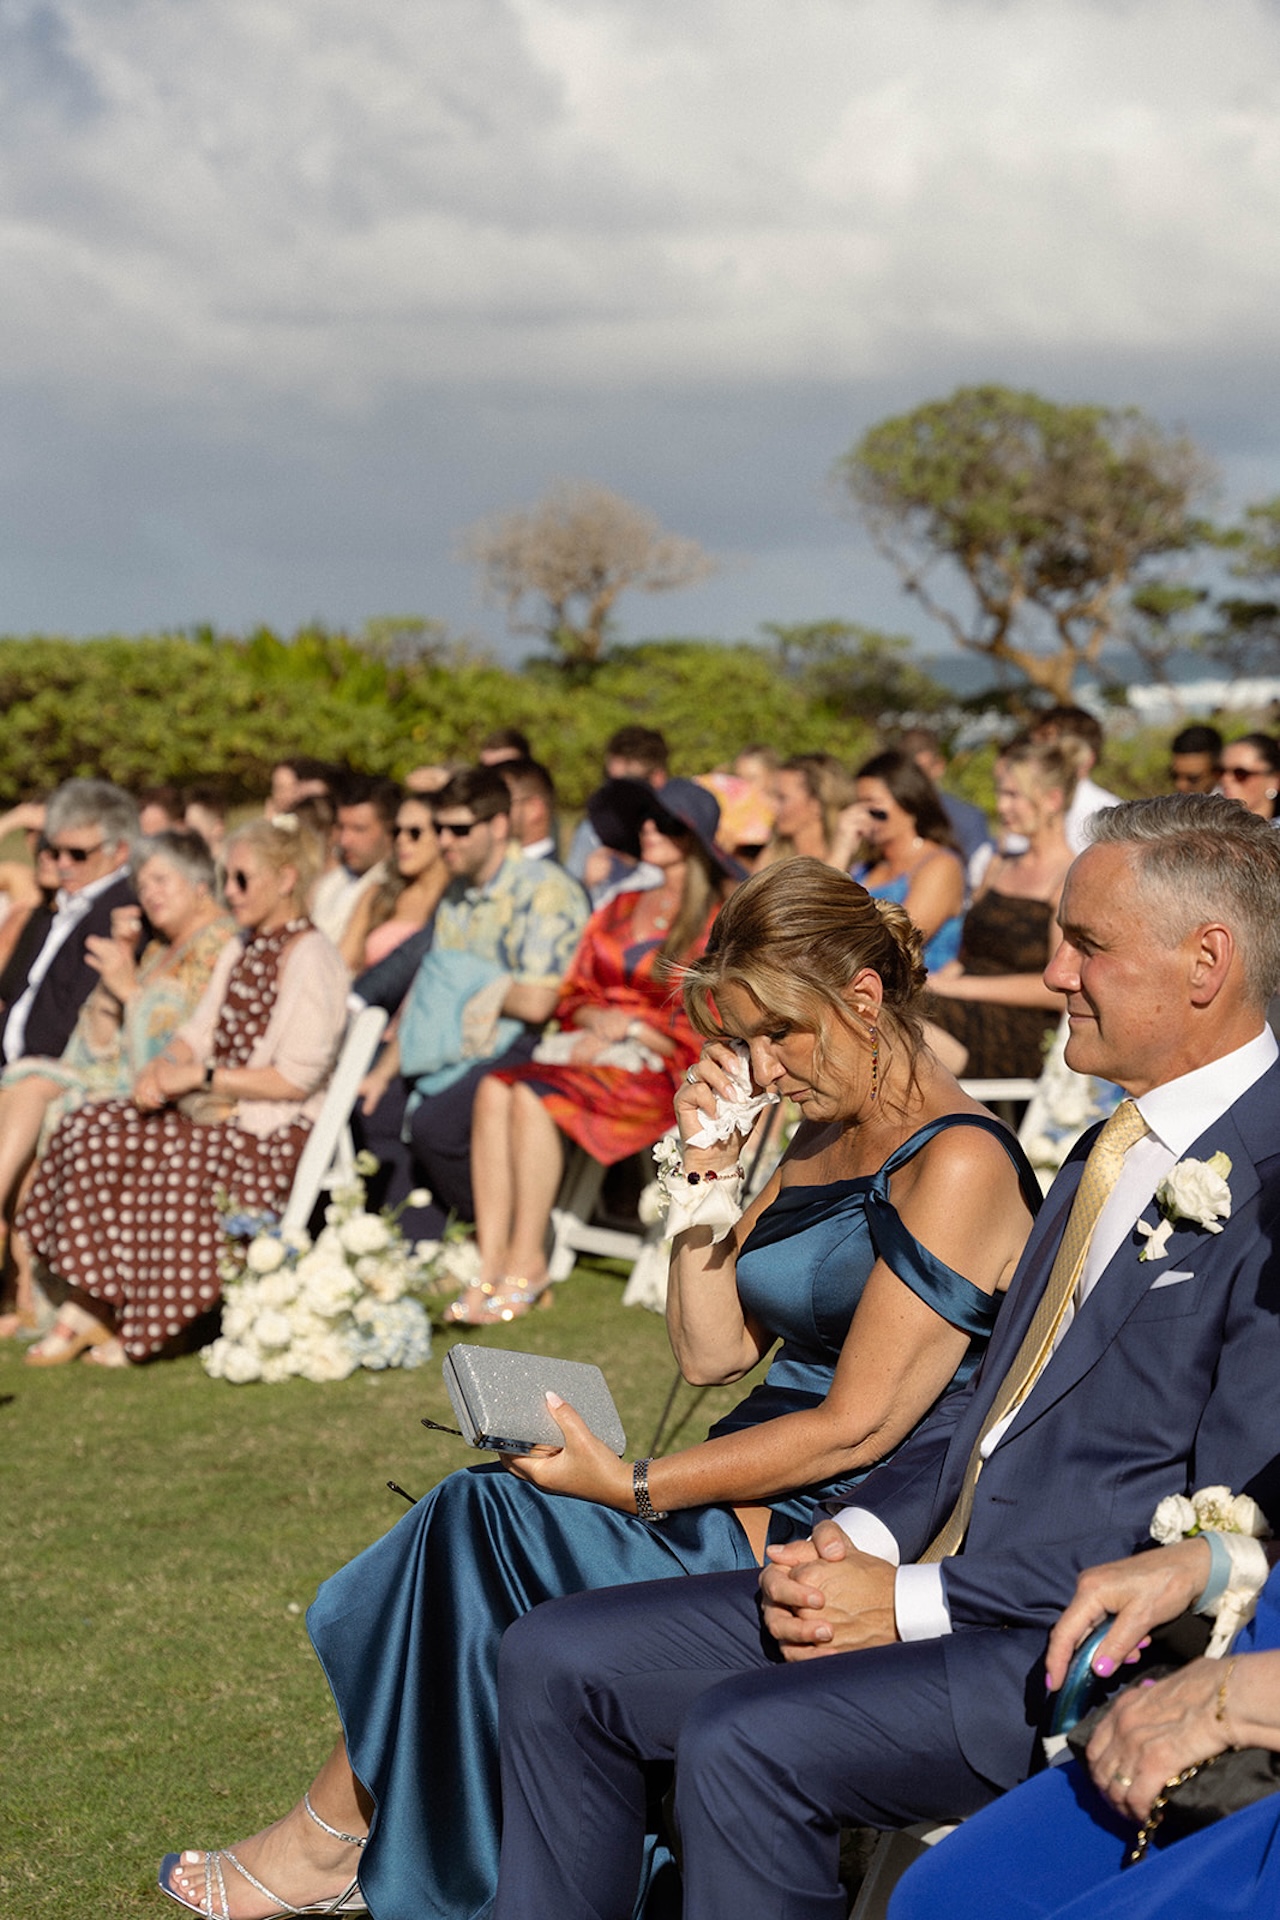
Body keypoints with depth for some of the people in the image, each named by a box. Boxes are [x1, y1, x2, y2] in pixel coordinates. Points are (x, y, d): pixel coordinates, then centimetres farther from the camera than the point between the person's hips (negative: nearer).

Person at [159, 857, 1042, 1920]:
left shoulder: (956, 1165, -14)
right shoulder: (818, 1142, 15)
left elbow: (857, 1427, -18)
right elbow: (712, 1351, 14)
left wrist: (635, 1486, -16)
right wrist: (709, 1174, 3)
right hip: (756, 1506, 9)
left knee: (478, 1526, -17)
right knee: (478, 1515, -13)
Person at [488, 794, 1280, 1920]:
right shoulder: (1106, 1157, 18)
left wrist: (913, 1600, -17)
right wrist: (860, 1536, 1)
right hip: (943, 1585, 9)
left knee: (742, 1741, -30)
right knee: (556, 1662, 0)